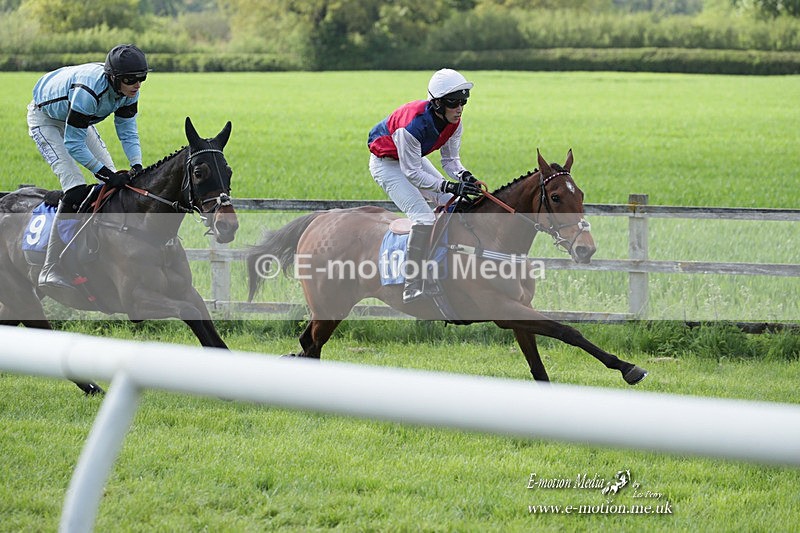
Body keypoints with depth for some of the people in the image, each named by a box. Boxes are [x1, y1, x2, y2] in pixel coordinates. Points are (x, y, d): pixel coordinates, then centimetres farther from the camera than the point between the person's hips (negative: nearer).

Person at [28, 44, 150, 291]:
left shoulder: (129, 91, -18)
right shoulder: (88, 91, -41)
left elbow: (128, 132, -6)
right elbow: (73, 143, -34)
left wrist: (137, 166, -22)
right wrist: (105, 173, -33)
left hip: (75, 118, 9)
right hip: (45, 119, -9)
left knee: (115, 179, 2)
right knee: (75, 188, -22)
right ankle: (51, 271, -24)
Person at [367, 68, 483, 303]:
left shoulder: (453, 122, -15)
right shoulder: (413, 125, -38)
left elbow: (450, 158, -3)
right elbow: (412, 173, -32)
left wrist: (463, 175, -25)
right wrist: (449, 186, -38)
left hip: (415, 159, 9)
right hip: (387, 164, -9)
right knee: (423, 217, -23)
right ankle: (412, 288, -24)